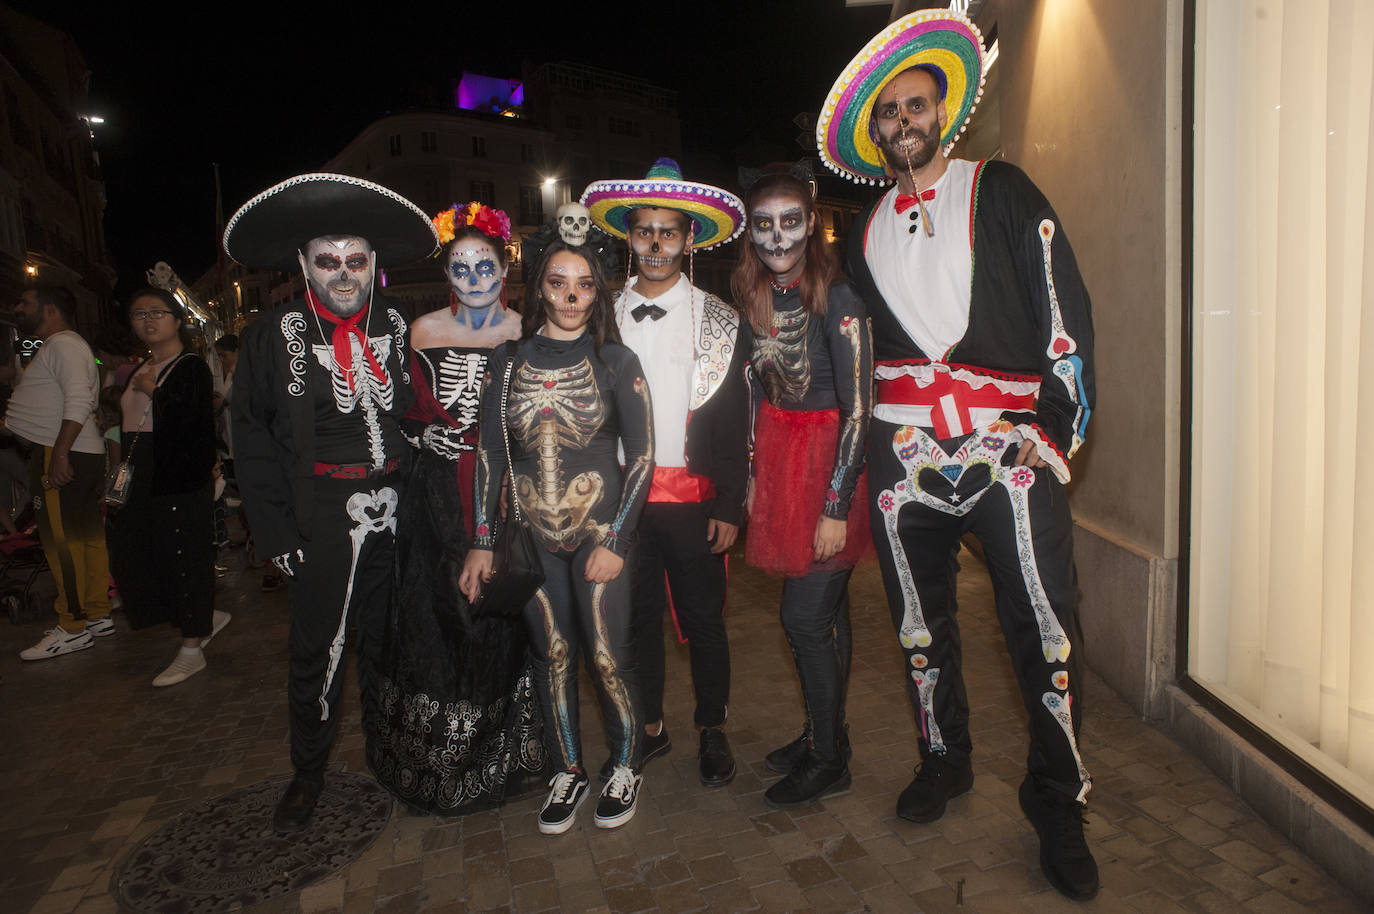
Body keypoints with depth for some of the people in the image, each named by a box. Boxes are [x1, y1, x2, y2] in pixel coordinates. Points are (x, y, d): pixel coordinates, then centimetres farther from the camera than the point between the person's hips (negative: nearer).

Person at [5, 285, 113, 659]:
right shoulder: (60, 346, 23)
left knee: (62, 541, -7)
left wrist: (60, 453, -27)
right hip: (80, 455, 10)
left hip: (61, 457, -10)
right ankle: (98, 615, 18)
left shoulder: (62, 344, -10)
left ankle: (73, 627, -1)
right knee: (87, 536, 11)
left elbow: (79, 401, -22)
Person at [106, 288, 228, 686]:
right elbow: (130, 428, 21)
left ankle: (192, 650, 8)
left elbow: (188, 419, -21)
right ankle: (206, 617, 25)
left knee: (183, 558, -3)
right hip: (141, 481, 9)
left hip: (180, 481, -9)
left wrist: (152, 390, -11)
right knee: (134, 558, 9)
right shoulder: (139, 371, 18)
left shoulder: (192, 368, -7)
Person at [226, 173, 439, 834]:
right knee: (316, 650, 6)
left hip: (397, 512, 2)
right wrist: (276, 530, -6)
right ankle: (307, 774, 28)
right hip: (322, 520, -2)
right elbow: (251, 438, 0)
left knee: (386, 637, 14)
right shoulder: (272, 337, -2)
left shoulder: (397, 328, 4)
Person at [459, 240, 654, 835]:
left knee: (607, 655, -2)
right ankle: (568, 770, 28)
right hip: (531, 533, 3)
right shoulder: (509, 364, 4)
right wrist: (482, 541, 2)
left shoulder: (616, 362, -3)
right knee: (552, 653, 9)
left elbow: (641, 456, -4)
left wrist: (616, 540, -10)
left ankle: (625, 765, 23)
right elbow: (490, 454, 6)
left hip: (599, 527, -2)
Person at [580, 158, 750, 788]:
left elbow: (733, 424, -1)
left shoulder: (721, 323, 2)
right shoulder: (605, 318, 7)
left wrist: (729, 507, -6)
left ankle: (713, 730, 27)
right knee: (637, 617, 11)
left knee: (703, 619, 7)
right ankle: (650, 729, 29)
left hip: (693, 498, -2)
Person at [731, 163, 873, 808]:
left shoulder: (836, 300, -16)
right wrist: (753, 474, 12)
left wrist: (836, 507, -19)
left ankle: (827, 760, 18)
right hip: (779, 458, 6)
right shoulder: (754, 298, 5)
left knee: (804, 615, -2)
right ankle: (825, 735, 33)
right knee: (824, 610, 17)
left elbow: (858, 409, -18)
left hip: (830, 462, -6)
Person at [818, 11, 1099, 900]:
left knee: (1047, 631, -5)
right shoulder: (869, 229, 17)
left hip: (1006, 443, -3)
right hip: (904, 454, 4)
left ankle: (1058, 805, 16)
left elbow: (1066, 309, 0)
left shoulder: (1002, 192, 7)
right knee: (920, 622, 12)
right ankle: (945, 760, 34)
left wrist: (1062, 426, -7)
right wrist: (855, 462, 17)